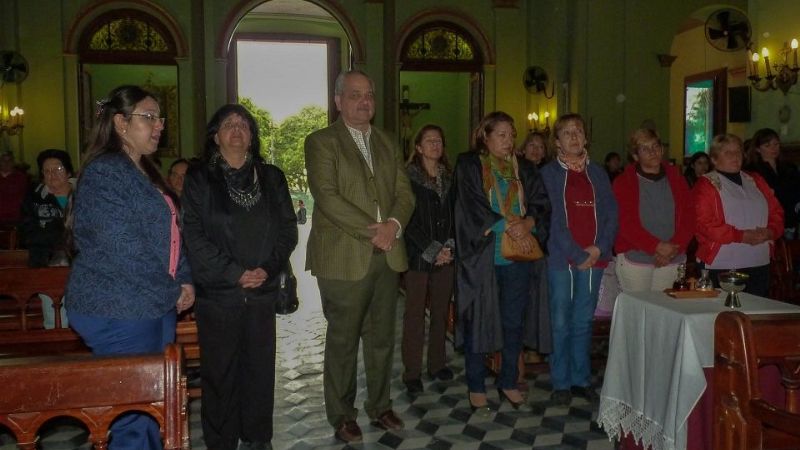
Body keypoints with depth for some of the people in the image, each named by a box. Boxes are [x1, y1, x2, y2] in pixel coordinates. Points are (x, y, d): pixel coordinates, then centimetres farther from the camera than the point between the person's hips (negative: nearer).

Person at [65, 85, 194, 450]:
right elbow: (123, 249, -20)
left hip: (157, 308, 9)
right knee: (133, 418, -1)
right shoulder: (104, 172, -13)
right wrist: (171, 293, -11)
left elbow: (171, 234, 19)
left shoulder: (145, 173, 15)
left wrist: (184, 280, 5)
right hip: (118, 312, -9)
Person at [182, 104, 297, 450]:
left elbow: (287, 229, 7)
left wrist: (268, 268, -8)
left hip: (262, 291, 3)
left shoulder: (271, 177, 11)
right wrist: (235, 273, -12)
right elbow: (194, 237, -6)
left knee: (260, 368, 7)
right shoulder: (199, 179, 2)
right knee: (220, 371, 4)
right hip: (217, 292, -2)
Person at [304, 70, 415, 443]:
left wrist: (393, 225, -12)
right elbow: (327, 196, -15)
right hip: (344, 258, -5)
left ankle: (379, 406, 30)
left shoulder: (388, 144, 15)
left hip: (387, 255, 5)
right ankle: (342, 415, 21)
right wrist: (371, 231, -18)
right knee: (343, 341, 6)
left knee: (381, 338, 14)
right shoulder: (321, 142, -3)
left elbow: (404, 193, 9)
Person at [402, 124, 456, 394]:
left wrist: (449, 247, -4)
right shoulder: (409, 178, -4)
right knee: (415, 315, 0)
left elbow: (453, 217, 11)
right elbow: (409, 222, -9)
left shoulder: (449, 179, 12)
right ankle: (412, 372, 7)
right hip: (418, 257, -5)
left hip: (445, 257, 5)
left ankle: (437, 364, 22)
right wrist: (433, 251, -12)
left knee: (441, 312, 9)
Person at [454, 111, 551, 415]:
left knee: (515, 321, 9)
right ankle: (476, 388, 15)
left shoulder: (524, 169, 12)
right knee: (478, 322, 2)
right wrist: (510, 226, -17)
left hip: (518, 258, 4)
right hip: (481, 257, -4)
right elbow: (474, 208, -11)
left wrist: (526, 224, -16)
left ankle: (508, 383, 24)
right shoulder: (469, 166, -1)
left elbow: (541, 206, 4)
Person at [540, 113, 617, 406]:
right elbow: (552, 219, -8)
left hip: (594, 258, 4)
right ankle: (561, 383, 13)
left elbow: (610, 215, 8)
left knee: (583, 322, 11)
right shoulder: (549, 174, 0)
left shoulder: (597, 174, 13)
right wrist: (578, 255, -13)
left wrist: (599, 249, -7)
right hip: (562, 259, -3)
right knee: (561, 323, 2)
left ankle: (581, 379, 21)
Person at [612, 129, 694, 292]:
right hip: (634, 259, -3)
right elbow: (625, 222, -8)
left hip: (671, 260, 3)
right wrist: (656, 246, -16)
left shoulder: (676, 179, 12)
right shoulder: (624, 182, 2)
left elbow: (688, 217, 6)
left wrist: (674, 248, -9)